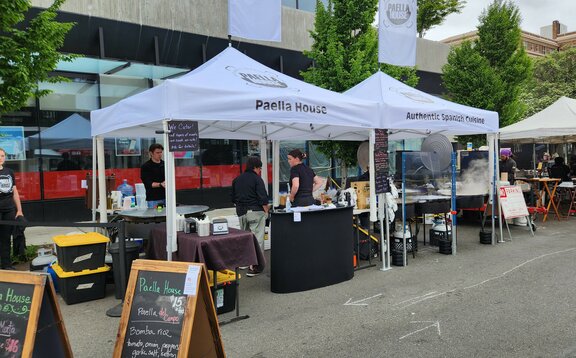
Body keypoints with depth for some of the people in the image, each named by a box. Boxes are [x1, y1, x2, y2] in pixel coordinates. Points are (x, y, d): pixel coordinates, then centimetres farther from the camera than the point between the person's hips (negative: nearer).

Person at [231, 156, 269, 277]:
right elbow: (263, 198, -15)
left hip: (241, 212, 7)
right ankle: (255, 266, -5)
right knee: (257, 238, -3)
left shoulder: (237, 179, 10)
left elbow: (234, 199, 15)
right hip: (255, 211, -7)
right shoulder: (257, 179, -11)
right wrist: (266, 210, -4)